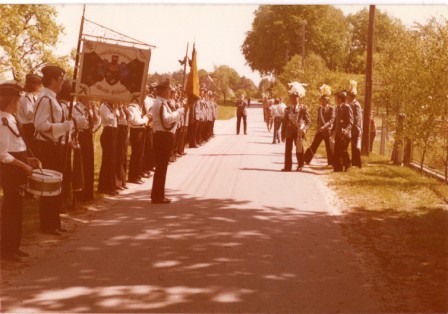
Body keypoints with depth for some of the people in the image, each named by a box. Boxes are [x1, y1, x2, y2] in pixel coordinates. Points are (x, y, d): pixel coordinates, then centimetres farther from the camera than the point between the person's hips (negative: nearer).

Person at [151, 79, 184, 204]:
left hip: (163, 136, 11)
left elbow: (168, 118, 20)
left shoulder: (162, 103, 18)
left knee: (161, 166, 15)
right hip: (163, 136, -11)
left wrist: (179, 112, 9)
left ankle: (158, 195, 22)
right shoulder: (160, 103, -16)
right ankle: (157, 196, -2)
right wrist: (179, 111, -20)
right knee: (161, 166, -6)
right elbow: (166, 119, -29)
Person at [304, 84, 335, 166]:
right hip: (319, 131, 4)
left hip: (327, 131, -4)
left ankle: (331, 162, 14)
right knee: (313, 145, 4)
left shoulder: (331, 109, -7)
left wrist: (324, 126, -29)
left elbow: (331, 120, -17)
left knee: (329, 147, 3)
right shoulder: (319, 109, 10)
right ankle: (306, 159, 7)